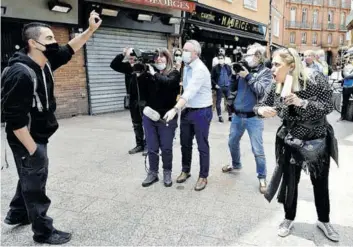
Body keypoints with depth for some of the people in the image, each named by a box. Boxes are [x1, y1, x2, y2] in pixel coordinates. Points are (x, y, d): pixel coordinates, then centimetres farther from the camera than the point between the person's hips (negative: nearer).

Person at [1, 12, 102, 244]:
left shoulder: (45, 63, -1)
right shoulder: (20, 74, -28)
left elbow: (68, 50, 10)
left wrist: (90, 30, -1)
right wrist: (33, 149, -24)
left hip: (39, 137, 9)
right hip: (27, 140, -9)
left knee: (30, 178, 26)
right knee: (35, 184, 6)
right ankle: (44, 231, 24)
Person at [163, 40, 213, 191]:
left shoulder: (200, 69, -20)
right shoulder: (186, 67, 7)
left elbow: (190, 91, -32)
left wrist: (175, 109, -40)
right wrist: (180, 109, 8)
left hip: (201, 112, -8)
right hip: (187, 110, 8)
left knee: (202, 146, 5)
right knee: (185, 143, 16)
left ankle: (203, 176, 21)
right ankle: (185, 170, 35)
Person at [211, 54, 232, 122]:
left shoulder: (228, 67, 3)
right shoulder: (215, 68, -6)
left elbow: (231, 75, 15)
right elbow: (212, 78, -2)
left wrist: (230, 82, 3)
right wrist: (215, 84, -11)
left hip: (227, 86, 3)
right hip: (219, 87, -3)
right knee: (218, 101, 3)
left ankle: (230, 116, 16)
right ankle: (220, 116, 13)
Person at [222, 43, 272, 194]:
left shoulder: (266, 72, -4)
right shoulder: (243, 69, 6)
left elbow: (261, 90, -18)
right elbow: (232, 88, 7)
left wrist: (248, 76, -20)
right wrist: (235, 75, -8)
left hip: (254, 117, -5)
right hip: (237, 115, 5)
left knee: (258, 150, -1)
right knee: (232, 143, 19)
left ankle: (262, 177, 16)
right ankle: (236, 164, 45)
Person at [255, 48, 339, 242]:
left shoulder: (316, 80, -18)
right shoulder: (275, 87, -9)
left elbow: (328, 107, -19)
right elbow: (260, 106, -2)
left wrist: (301, 102, -33)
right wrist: (262, 110, -26)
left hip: (318, 142, -1)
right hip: (290, 143, 2)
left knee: (321, 184, 14)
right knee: (290, 182, 12)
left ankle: (324, 221, 38)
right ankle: (289, 219, 35)